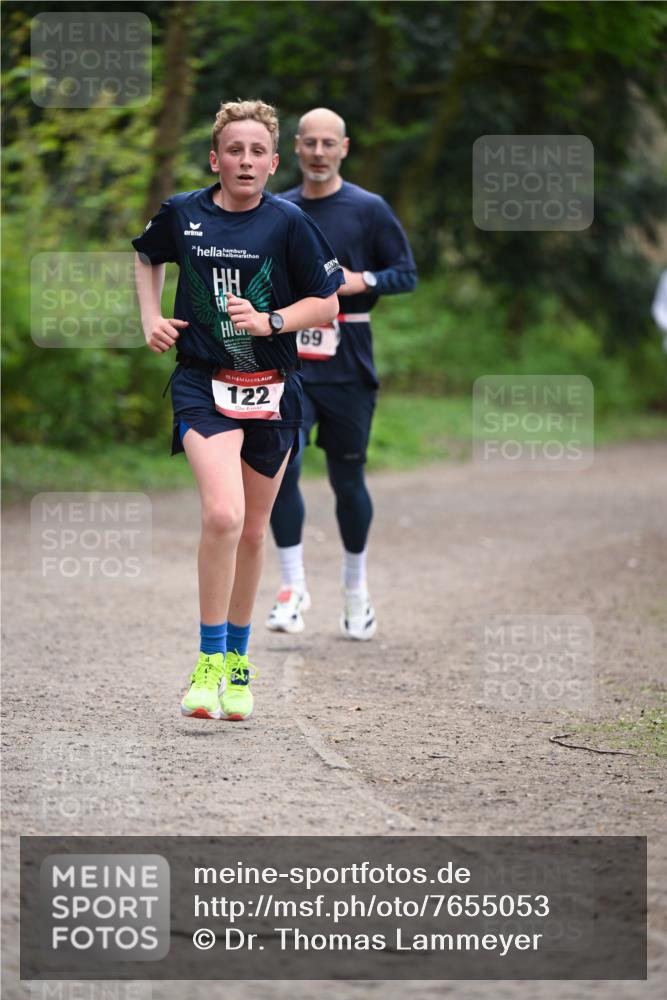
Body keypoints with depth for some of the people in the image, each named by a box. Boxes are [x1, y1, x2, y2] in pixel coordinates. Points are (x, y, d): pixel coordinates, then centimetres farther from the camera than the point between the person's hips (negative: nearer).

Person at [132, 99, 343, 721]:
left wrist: (269, 321, -14)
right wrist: (151, 317, 9)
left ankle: (237, 659, 30)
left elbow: (327, 304, 0)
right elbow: (147, 256, 22)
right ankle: (209, 661, -12)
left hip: (272, 390, 1)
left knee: (252, 532, 11)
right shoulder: (182, 214, -1)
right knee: (222, 514, -23)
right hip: (203, 385, -1)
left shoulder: (288, 223, -5)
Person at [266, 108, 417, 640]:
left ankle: (355, 587, 26)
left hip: (348, 368, -1)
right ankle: (293, 586, -7)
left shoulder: (369, 209, 1)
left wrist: (361, 281, -14)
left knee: (347, 478, 7)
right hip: (289, 364, 1)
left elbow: (407, 274, 2)